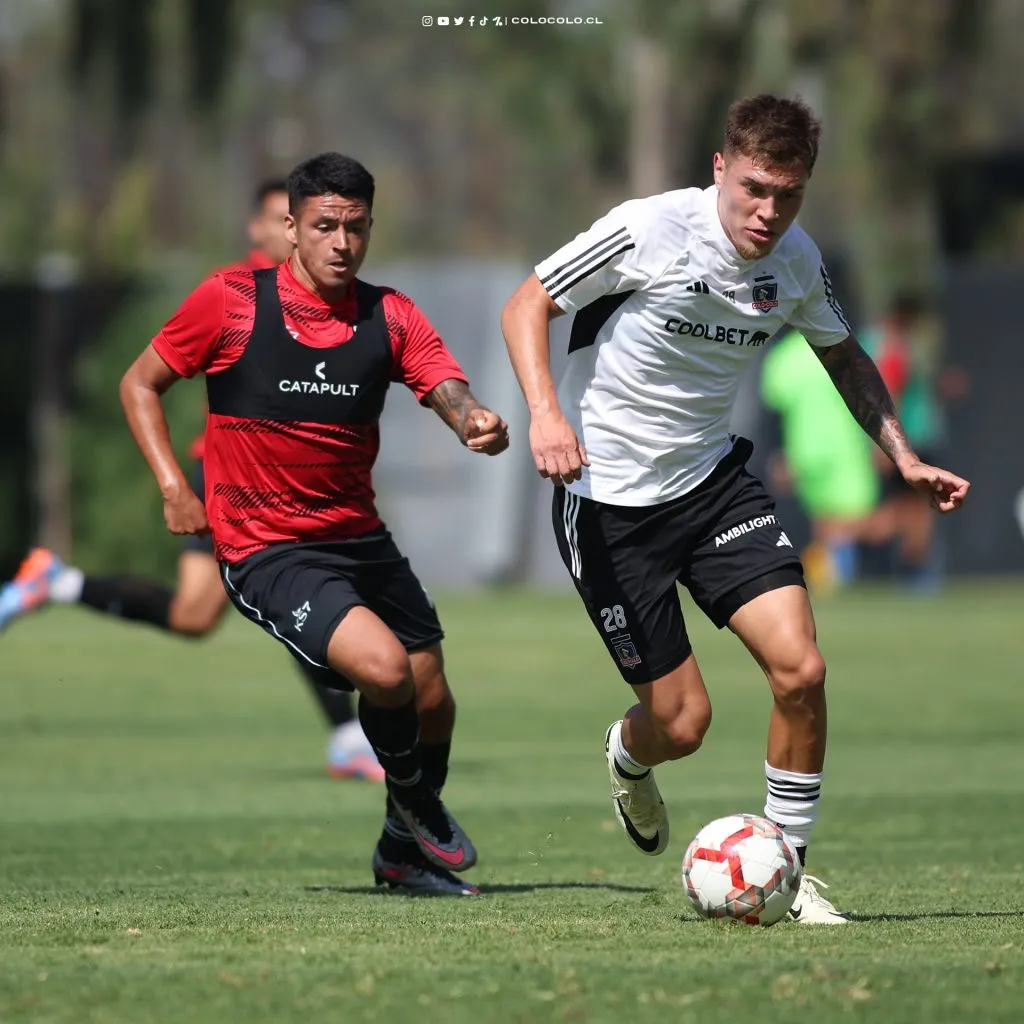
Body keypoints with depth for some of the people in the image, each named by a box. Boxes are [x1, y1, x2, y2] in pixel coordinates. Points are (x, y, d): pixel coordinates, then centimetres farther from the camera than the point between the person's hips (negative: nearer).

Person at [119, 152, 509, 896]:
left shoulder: (389, 316, 1)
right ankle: (413, 800, 7)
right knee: (384, 667, -24)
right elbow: (140, 384, 3)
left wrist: (479, 424, -38)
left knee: (432, 701, 8)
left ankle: (406, 849, 36)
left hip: (361, 538, 5)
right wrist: (173, 485, -10)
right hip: (263, 550, -5)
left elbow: (449, 389, -14)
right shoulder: (229, 301, -8)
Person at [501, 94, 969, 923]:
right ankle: (629, 756, 37)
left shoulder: (797, 262, -2)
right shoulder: (649, 230, -19)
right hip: (608, 500, -4)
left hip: (715, 480, 4)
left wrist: (904, 457, 7)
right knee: (682, 722, -3)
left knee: (801, 670, -15)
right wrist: (545, 413, -26)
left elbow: (844, 356, 17)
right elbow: (526, 304, -11)